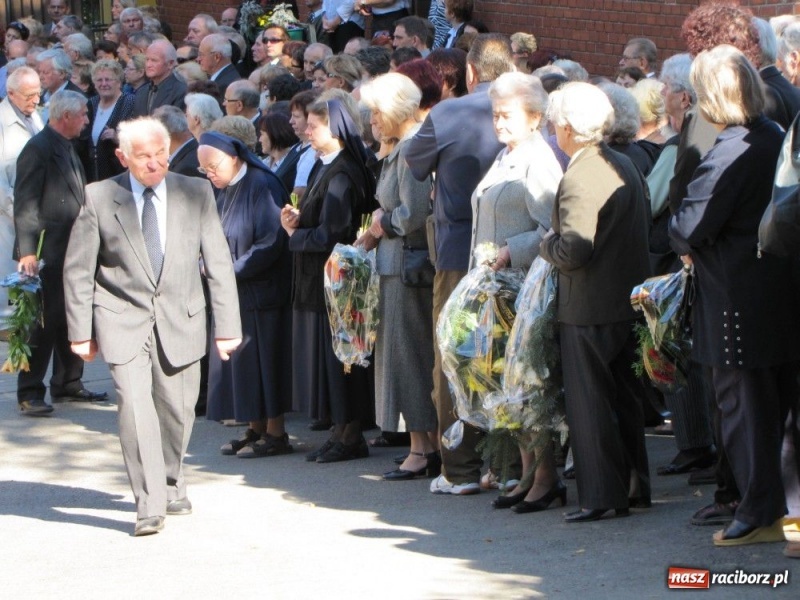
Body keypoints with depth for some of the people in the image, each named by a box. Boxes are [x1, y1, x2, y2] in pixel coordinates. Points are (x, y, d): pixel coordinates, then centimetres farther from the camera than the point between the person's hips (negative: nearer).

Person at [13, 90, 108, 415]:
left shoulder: (67, 148, 15)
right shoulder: (38, 149, -13)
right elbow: (25, 205, -17)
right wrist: (27, 252, -23)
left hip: (72, 251, 9)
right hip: (48, 252, -9)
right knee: (44, 321, -6)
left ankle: (67, 383, 22)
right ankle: (29, 393, 0)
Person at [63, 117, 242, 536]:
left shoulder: (196, 193, 1)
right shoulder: (99, 198, -4)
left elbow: (218, 264, 4)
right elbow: (78, 269, 1)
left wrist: (227, 326, 2)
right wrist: (80, 330, 0)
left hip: (180, 320, 2)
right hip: (123, 321, -2)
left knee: (177, 410, 7)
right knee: (135, 405, -16)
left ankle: (171, 486, 32)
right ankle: (150, 505, -13)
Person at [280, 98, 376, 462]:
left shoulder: (341, 176, -18)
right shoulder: (323, 169, 12)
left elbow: (330, 234, -22)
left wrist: (295, 234, -7)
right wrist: (297, 221, -1)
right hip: (316, 276, 10)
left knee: (337, 355, -3)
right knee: (325, 357, 11)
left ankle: (350, 437, 4)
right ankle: (342, 432, 17)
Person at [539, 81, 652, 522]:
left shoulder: (580, 179, -20)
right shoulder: (626, 167, 8)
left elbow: (572, 251, -27)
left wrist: (546, 243, -6)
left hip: (589, 309, -9)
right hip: (629, 300, 9)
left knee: (589, 403, -1)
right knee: (625, 399, 16)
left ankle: (600, 496, 1)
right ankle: (634, 488, 22)